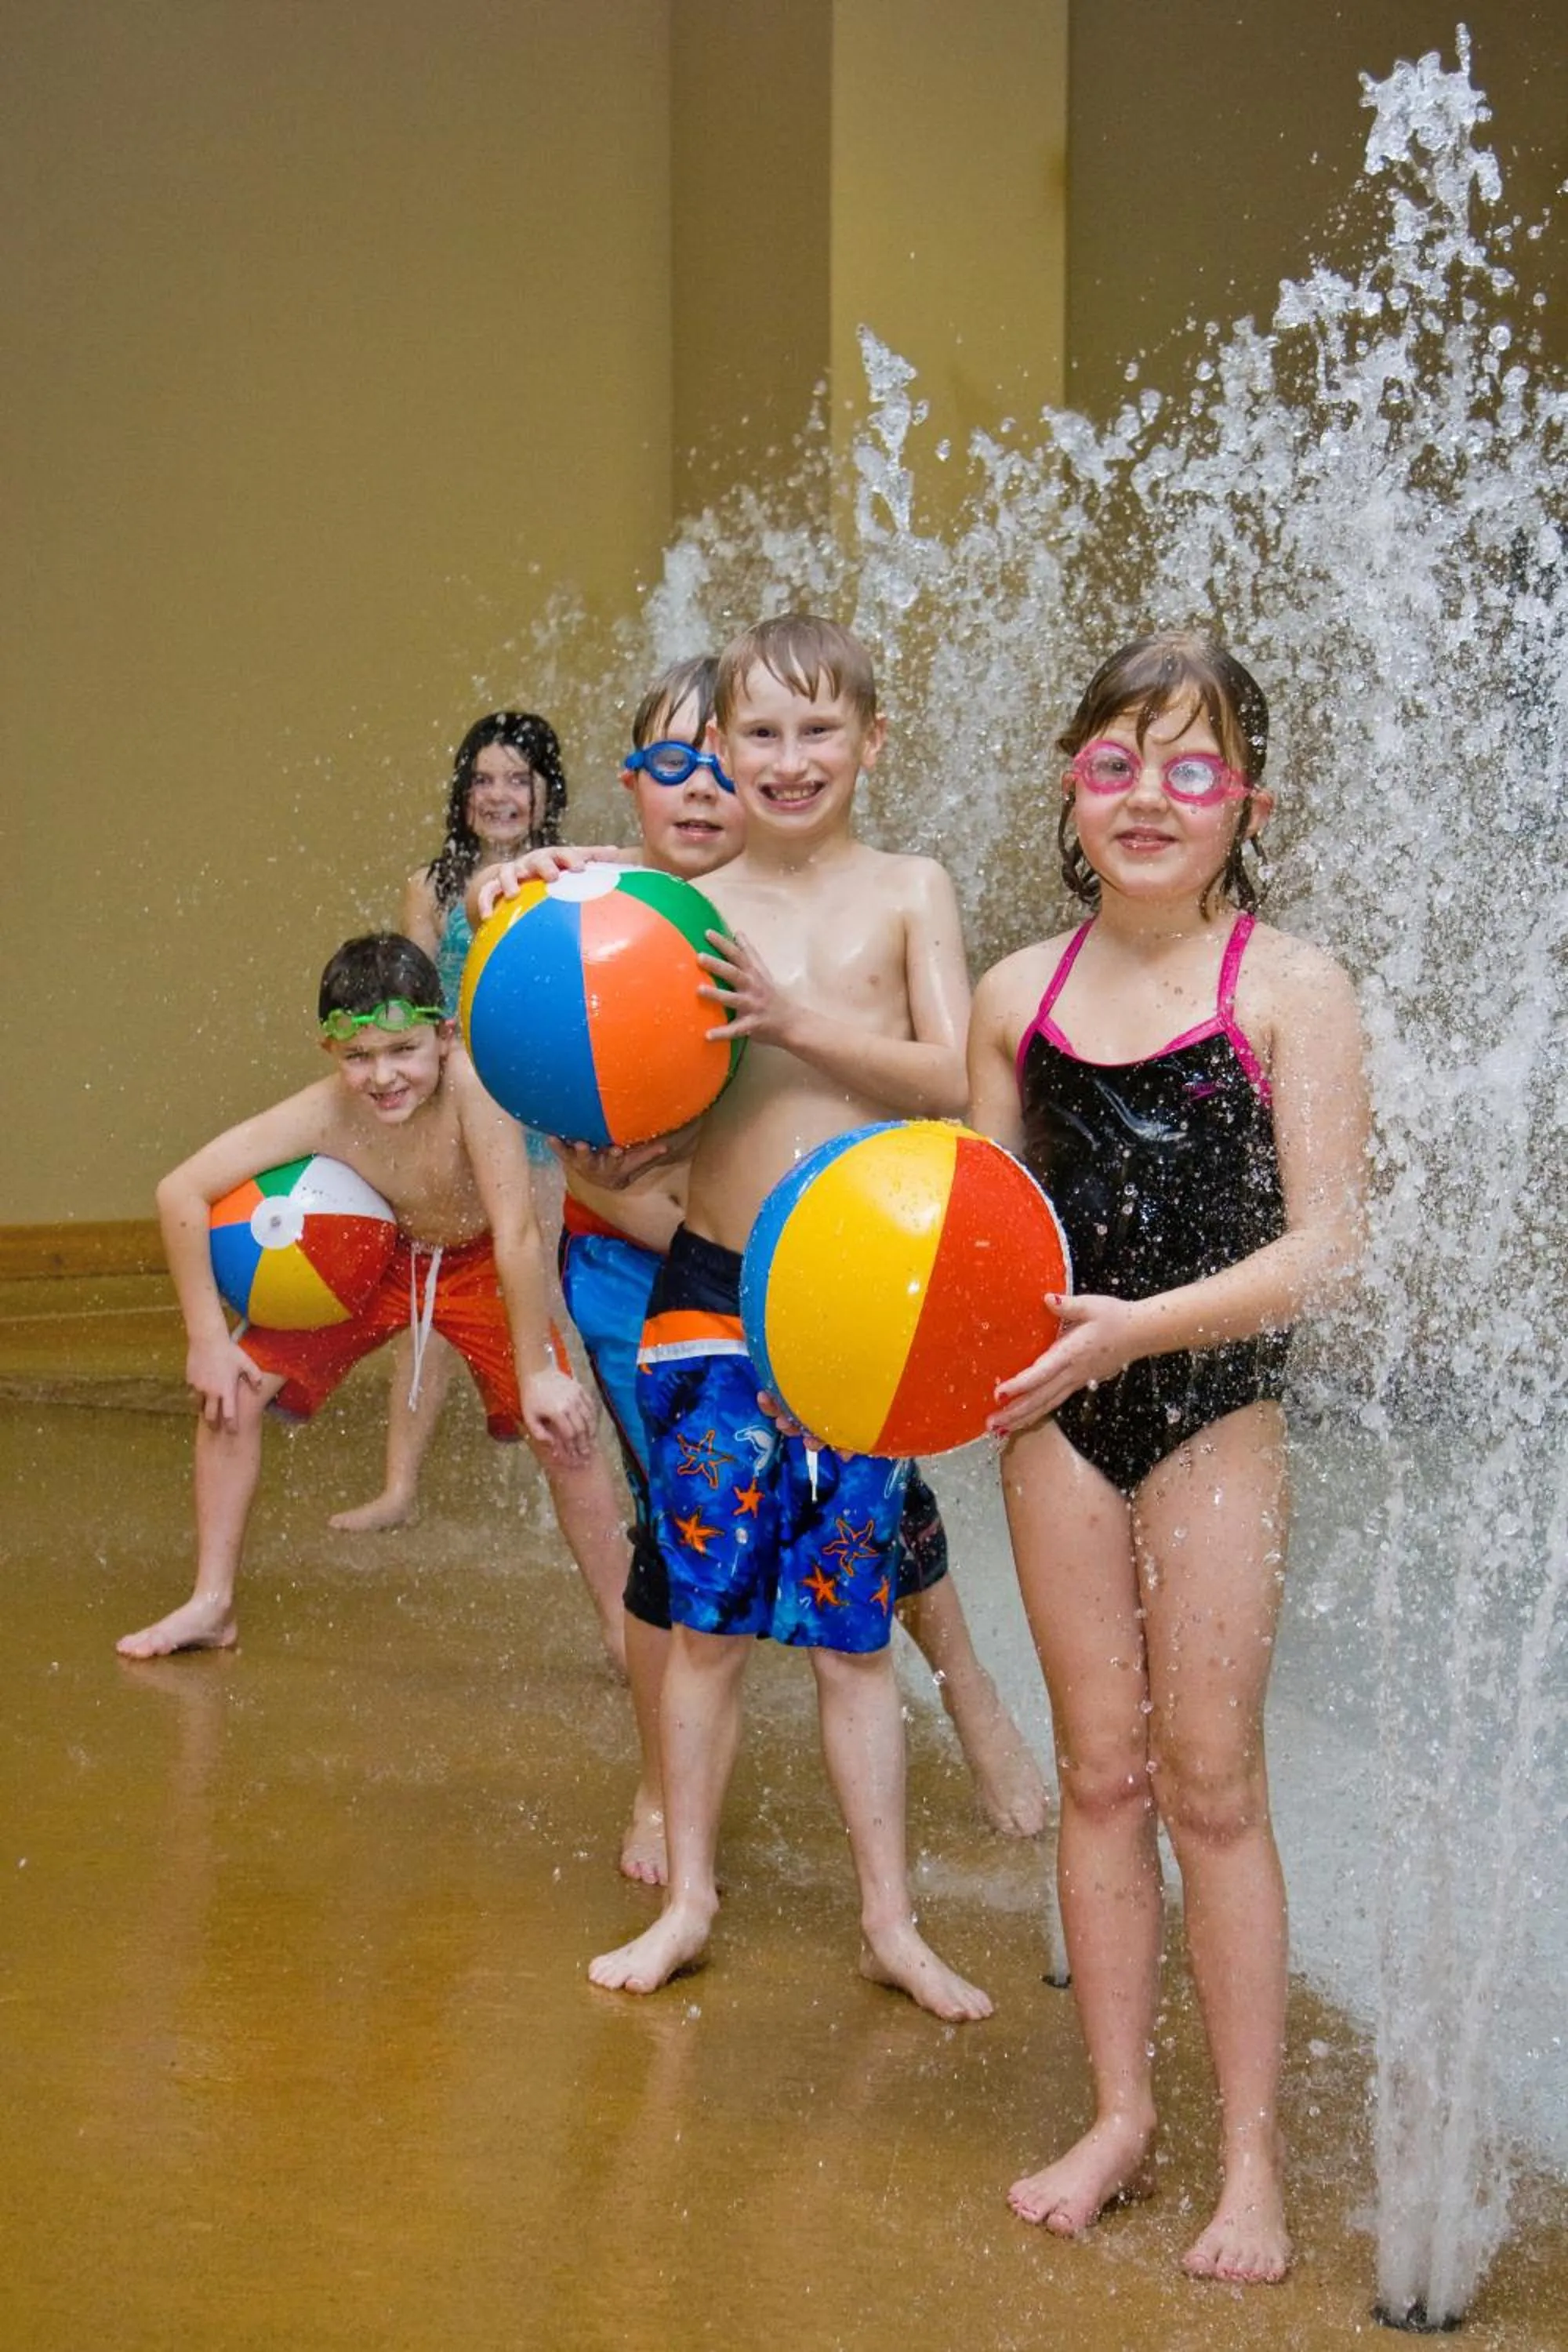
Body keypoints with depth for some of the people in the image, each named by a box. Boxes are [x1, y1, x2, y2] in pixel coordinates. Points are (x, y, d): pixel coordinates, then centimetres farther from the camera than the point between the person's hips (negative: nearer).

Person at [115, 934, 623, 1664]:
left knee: (564, 1426, -14)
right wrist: (208, 1340, -23)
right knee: (231, 1391, -6)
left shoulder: (472, 1087, -39)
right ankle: (211, 1607, 11)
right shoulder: (324, 1114, -32)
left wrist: (537, 1374, -31)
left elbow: (517, 1234, -35)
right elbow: (181, 1192, -28)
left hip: (480, 1265, -2)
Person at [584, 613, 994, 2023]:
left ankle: (891, 1921, 17)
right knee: (707, 1618, 7)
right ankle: (689, 1900, 22)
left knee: (851, 1629, 6)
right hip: (711, 1293, 1)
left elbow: (952, 1077, -9)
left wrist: (796, 1020, -20)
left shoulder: (911, 892, 2)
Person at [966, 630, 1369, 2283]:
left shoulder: (1289, 990, -9)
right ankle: (1119, 2114, 24)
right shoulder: (1020, 995, 3)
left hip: (1217, 1403, -3)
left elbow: (1324, 1245, -15)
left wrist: (1141, 1326, -25)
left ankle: (1252, 2157, 13)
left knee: (1208, 1780, 1)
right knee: (1099, 1770, 10)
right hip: (1059, 1415, 4)